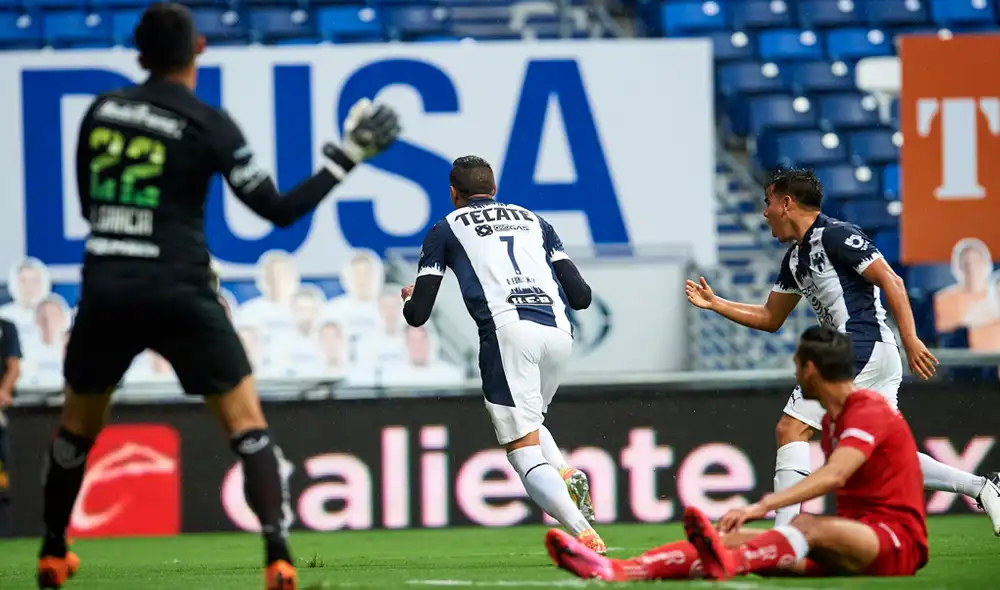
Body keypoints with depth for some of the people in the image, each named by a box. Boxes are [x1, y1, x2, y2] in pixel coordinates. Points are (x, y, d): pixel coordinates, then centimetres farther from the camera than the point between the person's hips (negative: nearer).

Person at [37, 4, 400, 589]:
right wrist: (346, 156, 2)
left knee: (78, 426, 21)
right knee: (247, 420, 1)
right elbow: (279, 209, -4)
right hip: (178, 293, -4)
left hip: (105, 287, 4)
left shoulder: (101, 112, 7)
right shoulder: (208, 124, -5)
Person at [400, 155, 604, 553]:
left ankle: (584, 534, -25)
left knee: (524, 451, -5)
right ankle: (567, 476, -2)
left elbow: (418, 315, 14)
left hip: (507, 332, -4)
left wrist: (410, 298, 38)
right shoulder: (534, 222, 27)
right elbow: (581, 296, 20)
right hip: (558, 333, 4)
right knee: (529, 420, 28)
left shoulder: (446, 230, 18)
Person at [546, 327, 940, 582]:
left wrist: (762, 506, -37)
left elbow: (833, 475, -27)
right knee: (733, 539, -11)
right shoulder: (832, 420, 20)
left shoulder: (869, 411, -12)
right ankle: (612, 571, -28)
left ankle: (725, 563, -69)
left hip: (897, 541, -8)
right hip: (853, 539, 8)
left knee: (808, 526, -38)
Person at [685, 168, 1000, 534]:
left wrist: (911, 340, -20)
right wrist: (715, 304, 22)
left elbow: (891, 281, -13)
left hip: (862, 349, -10)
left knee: (791, 430, -11)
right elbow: (770, 318, 30)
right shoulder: (796, 258, 21)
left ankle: (784, 531, -16)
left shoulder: (835, 235, -8)